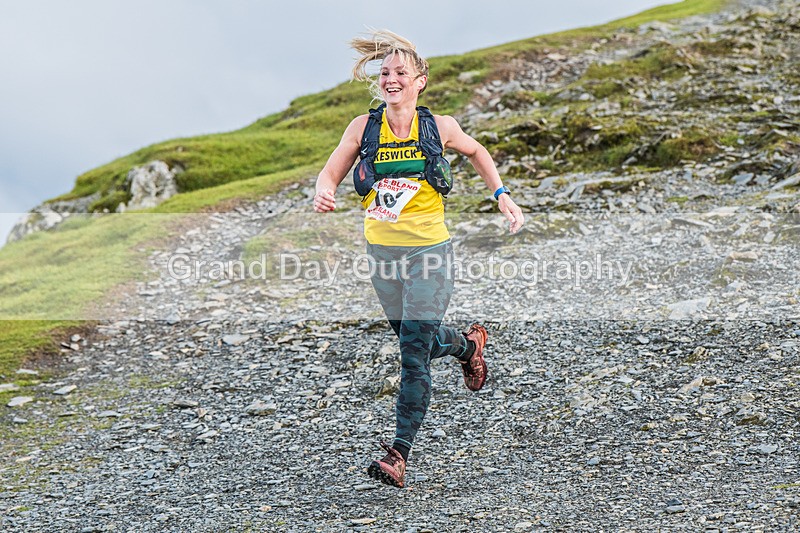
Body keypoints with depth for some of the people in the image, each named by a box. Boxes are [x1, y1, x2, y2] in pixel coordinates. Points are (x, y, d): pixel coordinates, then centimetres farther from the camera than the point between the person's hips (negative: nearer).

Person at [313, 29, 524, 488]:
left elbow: (476, 152, 14)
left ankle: (400, 455, -8)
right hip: (382, 251, 4)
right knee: (416, 341, 21)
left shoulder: (438, 128, -5)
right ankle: (469, 345, 54)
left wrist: (503, 196, 5)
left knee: (414, 354, -10)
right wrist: (324, 192, -28)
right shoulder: (364, 127, -3)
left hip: (429, 252, -3)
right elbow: (331, 173, -5)